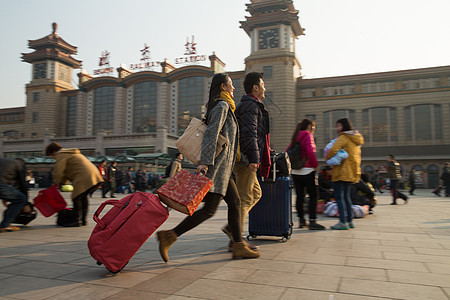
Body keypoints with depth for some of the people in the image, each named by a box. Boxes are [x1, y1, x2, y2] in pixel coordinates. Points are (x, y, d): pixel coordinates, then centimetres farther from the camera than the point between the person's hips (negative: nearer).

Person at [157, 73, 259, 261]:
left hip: (223, 168, 10)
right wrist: (205, 162, -27)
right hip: (217, 166, -10)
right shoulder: (222, 106, -9)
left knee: (234, 202, 9)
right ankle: (169, 236, -6)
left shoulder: (223, 106, 21)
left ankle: (239, 247, 14)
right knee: (210, 209, -9)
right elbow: (211, 133, -21)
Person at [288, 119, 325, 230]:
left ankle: (301, 221, 15)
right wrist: (315, 164, -8)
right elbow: (310, 151, -20)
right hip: (307, 170, -7)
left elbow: (287, 151, 15)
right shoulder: (308, 135, -8)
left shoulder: (296, 137, 14)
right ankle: (312, 221, -3)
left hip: (295, 171, 8)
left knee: (300, 196, 10)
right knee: (313, 196, -1)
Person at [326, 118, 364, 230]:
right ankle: (350, 220, 18)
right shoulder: (357, 139, 17)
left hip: (342, 171, -9)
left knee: (339, 196, -4)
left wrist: (328, 159, -5)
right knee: (346, 196, 16)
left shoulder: (343, 137, -10)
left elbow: (333, 150, -22)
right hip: (352, 172, 9)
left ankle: (343, 222, -5)